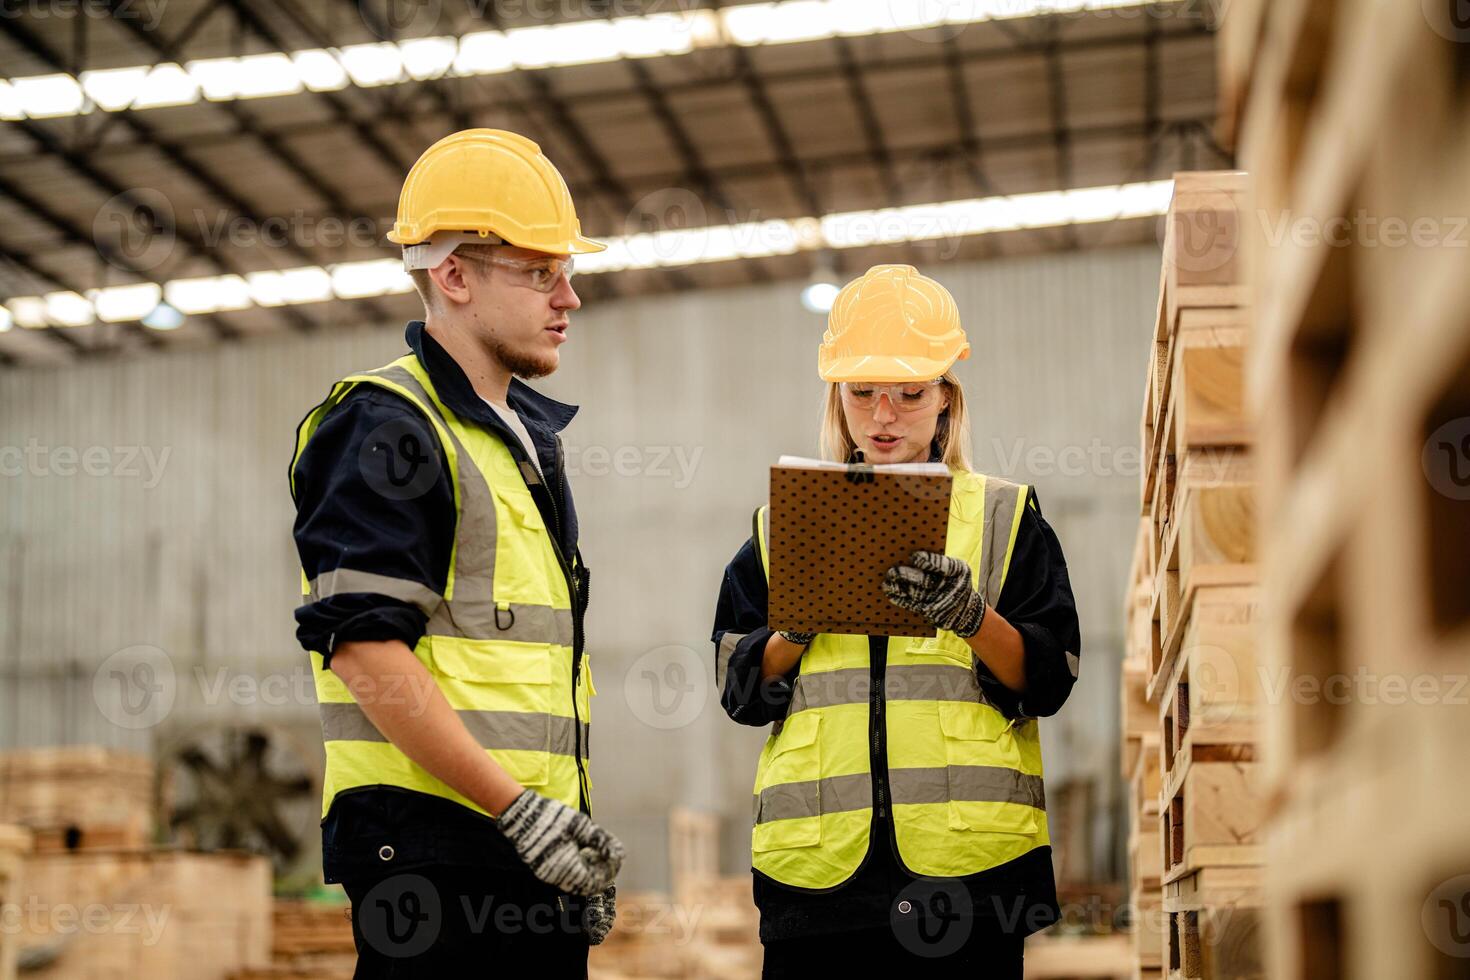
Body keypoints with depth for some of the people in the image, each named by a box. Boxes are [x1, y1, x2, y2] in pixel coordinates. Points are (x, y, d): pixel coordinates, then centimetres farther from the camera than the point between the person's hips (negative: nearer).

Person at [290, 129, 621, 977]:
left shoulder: (527, 438, 20)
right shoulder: (389, 429, -9)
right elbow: (363, 646, -19)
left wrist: (578, 826, 16)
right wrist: (518, 807, -19)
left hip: (532, 840, 9)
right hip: (434, 836, -9)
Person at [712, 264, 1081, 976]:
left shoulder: (1004, 515, 9)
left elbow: (1047, 679, 1)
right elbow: (740, 688, 8)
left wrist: (971, 615, -16)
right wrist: (802, 623, -10)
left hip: (968, 845, -1)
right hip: (818, 851, 1)